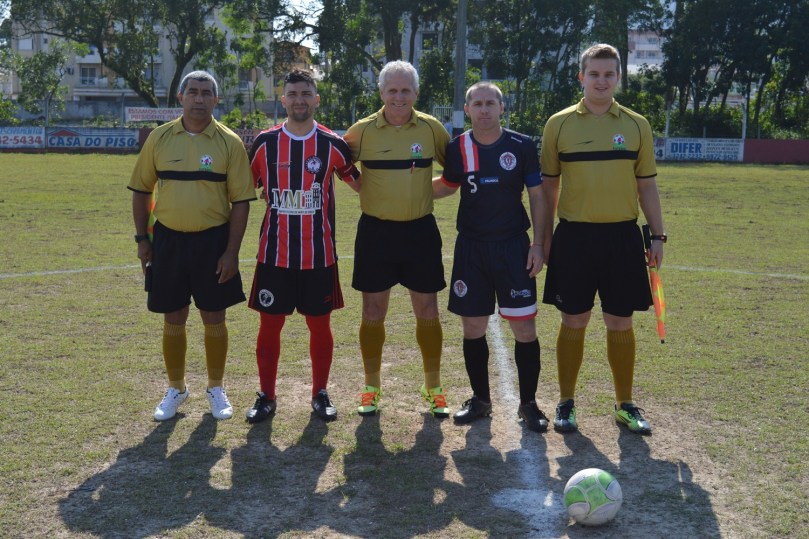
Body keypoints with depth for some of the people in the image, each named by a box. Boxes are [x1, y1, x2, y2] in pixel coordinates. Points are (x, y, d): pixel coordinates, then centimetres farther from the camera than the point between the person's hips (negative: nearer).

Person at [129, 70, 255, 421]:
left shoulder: (229, 142, -4)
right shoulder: (159, 138, 2)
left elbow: (240, 201, -5)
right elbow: (141, 190, 9)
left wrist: (231, 251, -10)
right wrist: (142, 239, 4)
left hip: (213, 240, -2)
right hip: (168, 239, 2)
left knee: (214, 318, 7)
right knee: (173, 319, 10)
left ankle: (216, 389, 25)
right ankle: (176, 389, 27)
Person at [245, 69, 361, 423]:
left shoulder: (333, 145, 1)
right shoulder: (264, 143, 2)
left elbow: (360, 184, 14)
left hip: (319, 255, 0)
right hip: (274, 254, 1)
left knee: (320, 325, 8)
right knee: (270, 325, 6)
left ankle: (320, 394, 25)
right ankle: (266, 396, 22)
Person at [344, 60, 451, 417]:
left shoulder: (432, 128, -1)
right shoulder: (362, 131, -3)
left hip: (420, 230, 1)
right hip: (375, 231, 0)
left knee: (428, 313, 6)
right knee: (372, 313, 7)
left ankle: (433, 388, 21)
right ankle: (371, 387, 22)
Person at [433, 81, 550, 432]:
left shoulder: (521, 146, -3)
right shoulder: (458, 148, 2)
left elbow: (537, 195, 2)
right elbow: (447, 186, 19)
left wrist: (538, 244, -3)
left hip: (513, 246, -2)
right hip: (471, 248, 2)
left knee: (525, 327, -2)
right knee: (472, 328, 8)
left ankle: (528, 403, 15)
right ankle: (480, 399, 26)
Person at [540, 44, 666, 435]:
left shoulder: (636, 125, 6)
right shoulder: (559, 124, 2)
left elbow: (646, 185, 10)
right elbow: (548, 185, 6)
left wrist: (657, 235, 5)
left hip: (622, 237, 1)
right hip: (574, 236, -1)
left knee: (620, 324, 8)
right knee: (573, 322, 5)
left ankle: (625, 405, 23)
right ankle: (566, 403, 20)